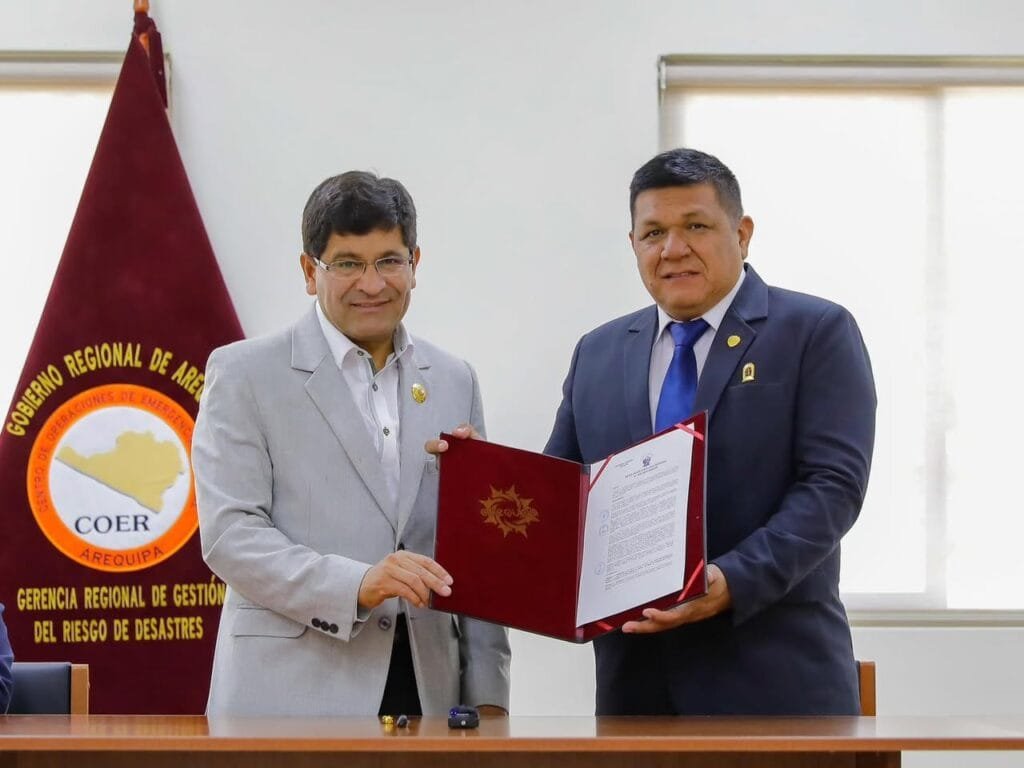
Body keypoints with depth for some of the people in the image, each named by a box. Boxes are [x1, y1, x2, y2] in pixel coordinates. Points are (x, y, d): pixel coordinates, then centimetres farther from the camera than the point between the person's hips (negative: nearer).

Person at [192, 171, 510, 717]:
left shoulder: (454, 382, 14)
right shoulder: (245, 374, 0)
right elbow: (229, 534, -9)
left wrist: (487, 694, 7)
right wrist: (356, 585, -21)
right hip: (294, 694, -4)